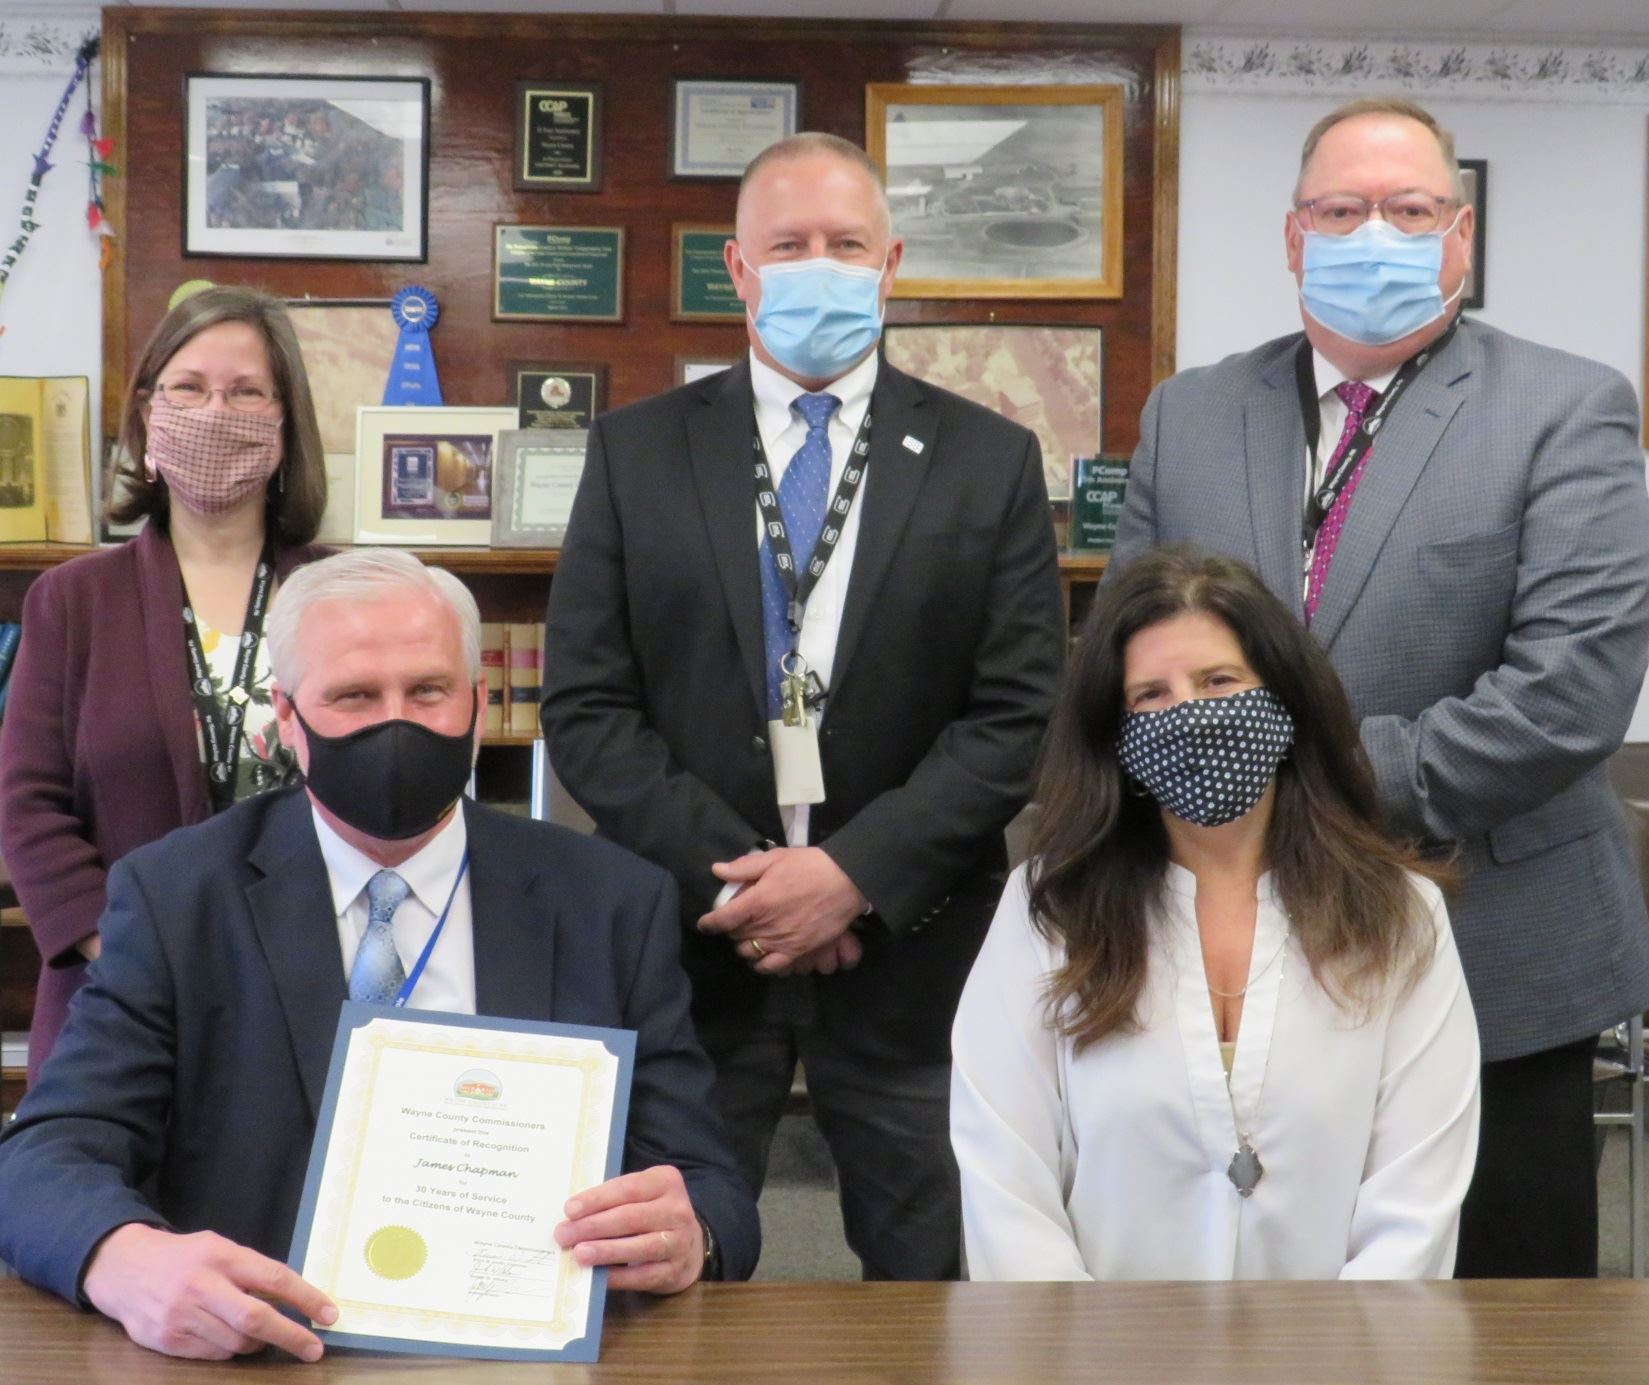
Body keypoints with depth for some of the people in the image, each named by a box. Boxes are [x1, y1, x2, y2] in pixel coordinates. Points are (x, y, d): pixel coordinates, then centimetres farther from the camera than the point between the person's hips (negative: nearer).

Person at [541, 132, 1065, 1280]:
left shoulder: (991, 462, 3)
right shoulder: (637, 453, 5)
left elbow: (1017, 715, -2)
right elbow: (585, 706, 0)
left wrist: (855, 874, -12)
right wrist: (725, 877, -10)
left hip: (911, 944, 0)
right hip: (689, 939, 1)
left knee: (928, 1276, 9)